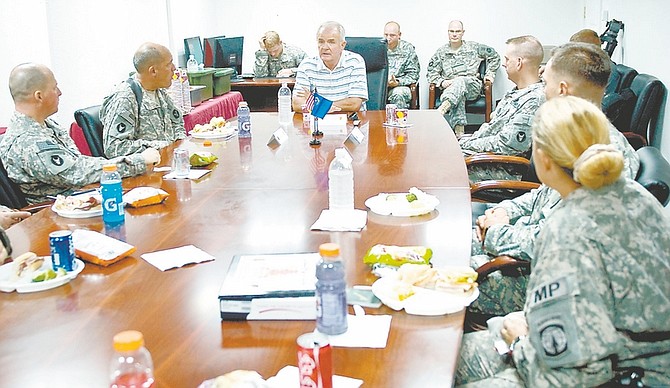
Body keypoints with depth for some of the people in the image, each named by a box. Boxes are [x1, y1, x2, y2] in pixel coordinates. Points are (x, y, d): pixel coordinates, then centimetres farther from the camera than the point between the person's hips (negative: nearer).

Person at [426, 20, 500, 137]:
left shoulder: (474, 47, 15)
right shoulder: (441, 52, 16)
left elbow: (494, 56, 23)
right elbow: (431, 73, 12)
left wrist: (490, 73, 11)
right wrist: (442, 82, -7)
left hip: (472, 87, -1)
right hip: (450, 88, 1)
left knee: (460, 81, -38)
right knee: (459, 94, -39)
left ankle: (443, 107, -67)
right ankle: (459, 128, -55)